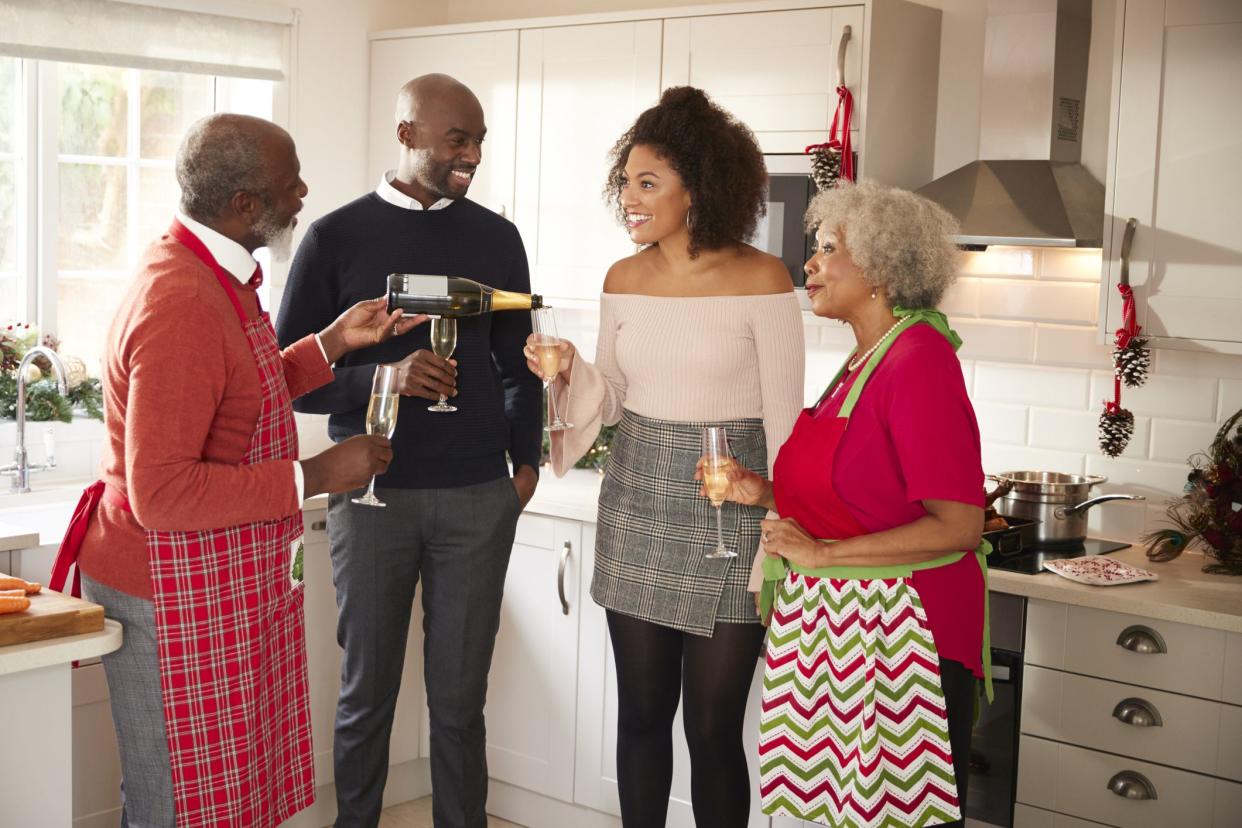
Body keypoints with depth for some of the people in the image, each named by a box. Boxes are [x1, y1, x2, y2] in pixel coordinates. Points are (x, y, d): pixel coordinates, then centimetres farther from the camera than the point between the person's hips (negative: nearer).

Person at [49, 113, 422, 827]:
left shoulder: (218, 273, 9)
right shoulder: (180, 306, -25)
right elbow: (161, 494, -28)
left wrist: (334, 341, 10)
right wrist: (312, 477, -23)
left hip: (228, 587, 10)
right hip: (175, 600, -10)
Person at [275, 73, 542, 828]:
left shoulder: (496, 239, 7)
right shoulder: (336, 238, 0)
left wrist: (526, 461, 6)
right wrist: (383, 378, -18)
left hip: (478, 497, 2)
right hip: (371, 495, -1)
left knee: (461, 695, 7)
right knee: (368, 690, 8)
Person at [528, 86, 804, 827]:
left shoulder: (761, 279, -10)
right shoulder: (624, 280, 5)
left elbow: (784, 420, -8)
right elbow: (613, 400, 12)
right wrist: (572, 373, -8)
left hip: (727, 511, -4)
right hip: (637, 506, 5)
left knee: (713, 725, 1)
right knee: (642, 711, 13)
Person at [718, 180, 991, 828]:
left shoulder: (920, 360, -16)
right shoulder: (863, 359, 10)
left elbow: (957, 526, -21)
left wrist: (821, 553, -18)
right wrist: (764, 493, 6)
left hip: (896, 630, -8)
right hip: (836, 625, 8)